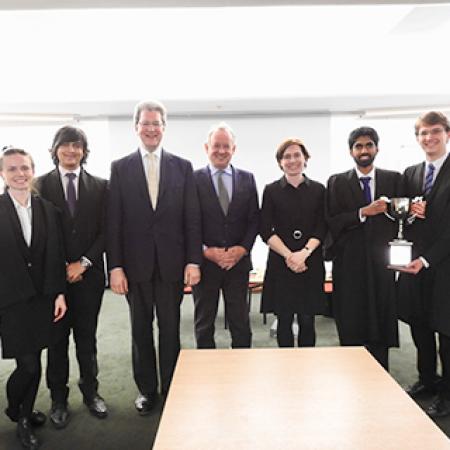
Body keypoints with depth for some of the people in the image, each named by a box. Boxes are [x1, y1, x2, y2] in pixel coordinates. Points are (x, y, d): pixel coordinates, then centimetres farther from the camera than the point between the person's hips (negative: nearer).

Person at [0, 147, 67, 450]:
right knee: (29, 365, -2)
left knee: (33, 362, 13)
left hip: (41, 297, 4)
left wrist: (59, 293, 1)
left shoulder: (47, 210, 4)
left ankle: (25, 417, 36)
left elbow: (55, 255, 5)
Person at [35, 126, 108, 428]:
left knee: (87, 337, 12)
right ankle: (59, 399, 24)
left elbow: (105, 231, 1)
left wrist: (83, 263, -9)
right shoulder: (42, 184, 1)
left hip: (89, 274, 1)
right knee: (57, 339, 9)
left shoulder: (99, 186, 4)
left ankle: (91, 392, 29)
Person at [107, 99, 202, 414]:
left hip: (172, 263, 0)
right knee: (141, 330, 13)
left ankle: (171, 388, 28)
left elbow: (192, 219, 1)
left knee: (170, 329, 11)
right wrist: (115, 266, -7)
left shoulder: (182, 167, 4)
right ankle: (146, 389, 30)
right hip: (136, 264, 0)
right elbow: (114, 221, -1)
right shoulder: (120, 168, 3)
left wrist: (193, 261, -6)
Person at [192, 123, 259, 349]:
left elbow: (254, 219, 6)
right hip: (204, 262, -2)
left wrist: (242, 249, -8)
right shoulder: (194, 179, -2)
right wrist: (206, 251, -13)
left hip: (238, 262, 2)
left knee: (240, 324, 11)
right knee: (204, 324, 12)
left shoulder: (247, 179, 7)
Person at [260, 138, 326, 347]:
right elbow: (266, 230, -1)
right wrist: (289, 255, -12)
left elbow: (321, 228, 2)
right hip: (280, 263, -1)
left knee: (307, 320, 5)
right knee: (284, 320, 5)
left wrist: (304, 252, -14)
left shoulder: (318, 190, 8)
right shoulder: (271, 190, 5)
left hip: (311, 263, 1)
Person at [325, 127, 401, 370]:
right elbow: (332, 222, -2)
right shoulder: (337, 182, 6)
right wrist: (363, 212, -12)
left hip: (381, 261, 1)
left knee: (381, 321, 5)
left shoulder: (393, 179, 10)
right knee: (351, 326, 2)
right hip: (350, 263, -1)